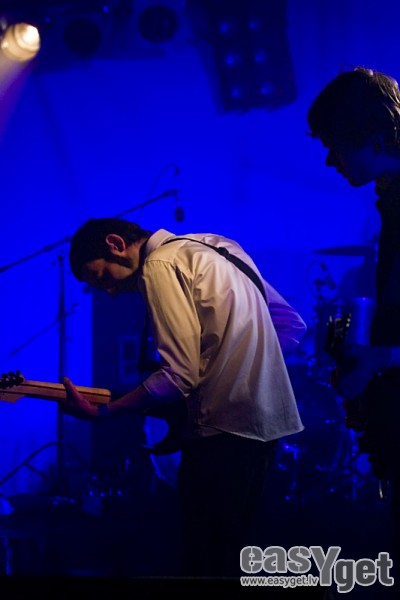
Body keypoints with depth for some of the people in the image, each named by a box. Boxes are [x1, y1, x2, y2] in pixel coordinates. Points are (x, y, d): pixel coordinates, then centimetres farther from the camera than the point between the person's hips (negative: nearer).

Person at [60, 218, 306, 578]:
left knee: (205, 561, -2)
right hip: (269, 416, 9)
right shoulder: (213, 247, 18)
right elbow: (292, 324, 18)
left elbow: (180, 375, -16)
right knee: (229, 549, 19)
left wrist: (100, 412, -10)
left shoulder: (160, 265, -9)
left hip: (225, 423, -9)